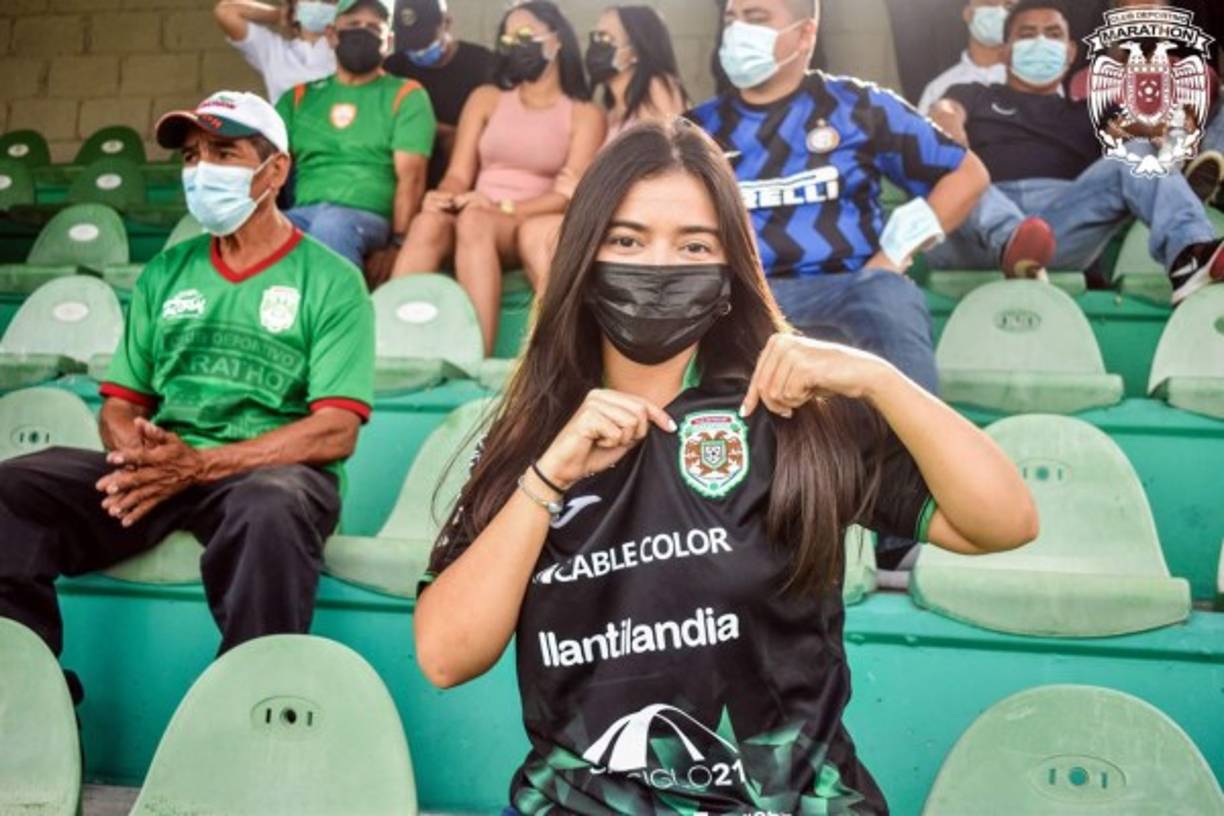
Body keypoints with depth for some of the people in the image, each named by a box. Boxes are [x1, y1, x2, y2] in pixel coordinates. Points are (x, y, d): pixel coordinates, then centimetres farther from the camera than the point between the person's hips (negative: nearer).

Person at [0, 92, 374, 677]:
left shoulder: (331, 281, 2)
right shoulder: (165, 273, 17)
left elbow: (335, 429, -8)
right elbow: (119, 404, 16)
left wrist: (200, 464, -17)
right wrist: (139, 454, -10)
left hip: (271, 472, -4)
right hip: (160, 470, 5)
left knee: (268, 510, -40)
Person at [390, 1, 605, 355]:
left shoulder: (585, 115, 9)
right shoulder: (486, 98, 19)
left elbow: (570, 194, -5)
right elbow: (459, 174, 8)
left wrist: (505, 208, -19)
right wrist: (447, 197, -16)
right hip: (477, 219, 3)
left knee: (474, 221, -37)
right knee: (429, 220, -33)